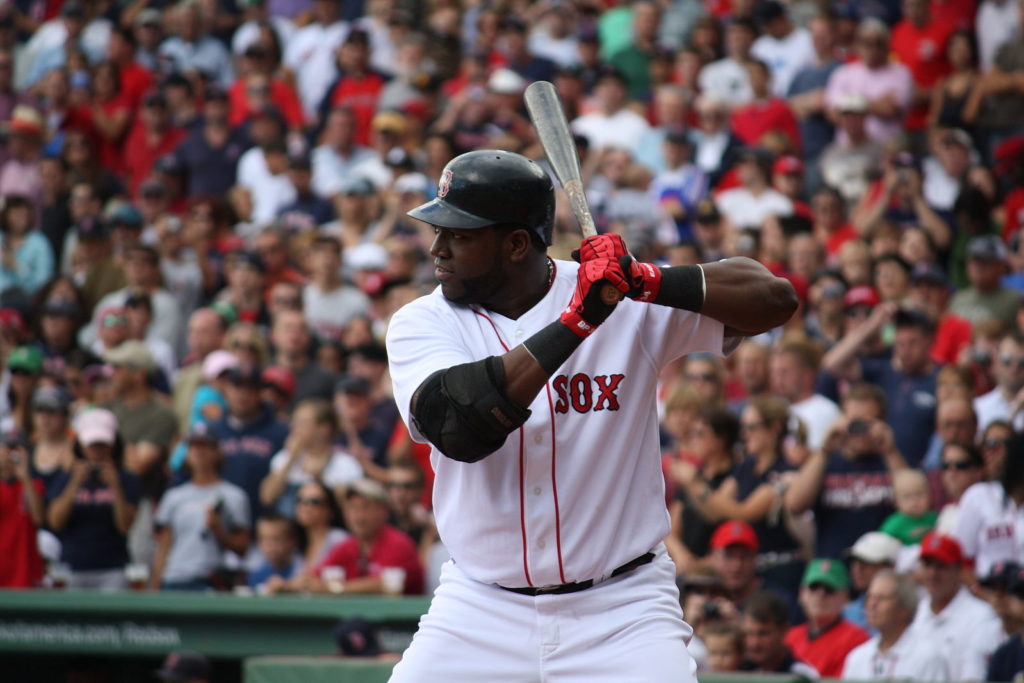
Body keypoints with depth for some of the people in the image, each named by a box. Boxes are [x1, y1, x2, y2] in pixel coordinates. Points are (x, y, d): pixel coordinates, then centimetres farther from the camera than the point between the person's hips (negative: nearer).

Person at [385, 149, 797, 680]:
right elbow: (460, 427, -22)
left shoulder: (626, 302, -5)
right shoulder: (421, 323, -3)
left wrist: (649, 283, -24)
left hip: (623, 613, -1)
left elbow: (773, 297, -11)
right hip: (480, 612, 2)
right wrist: (575, 321, -25)